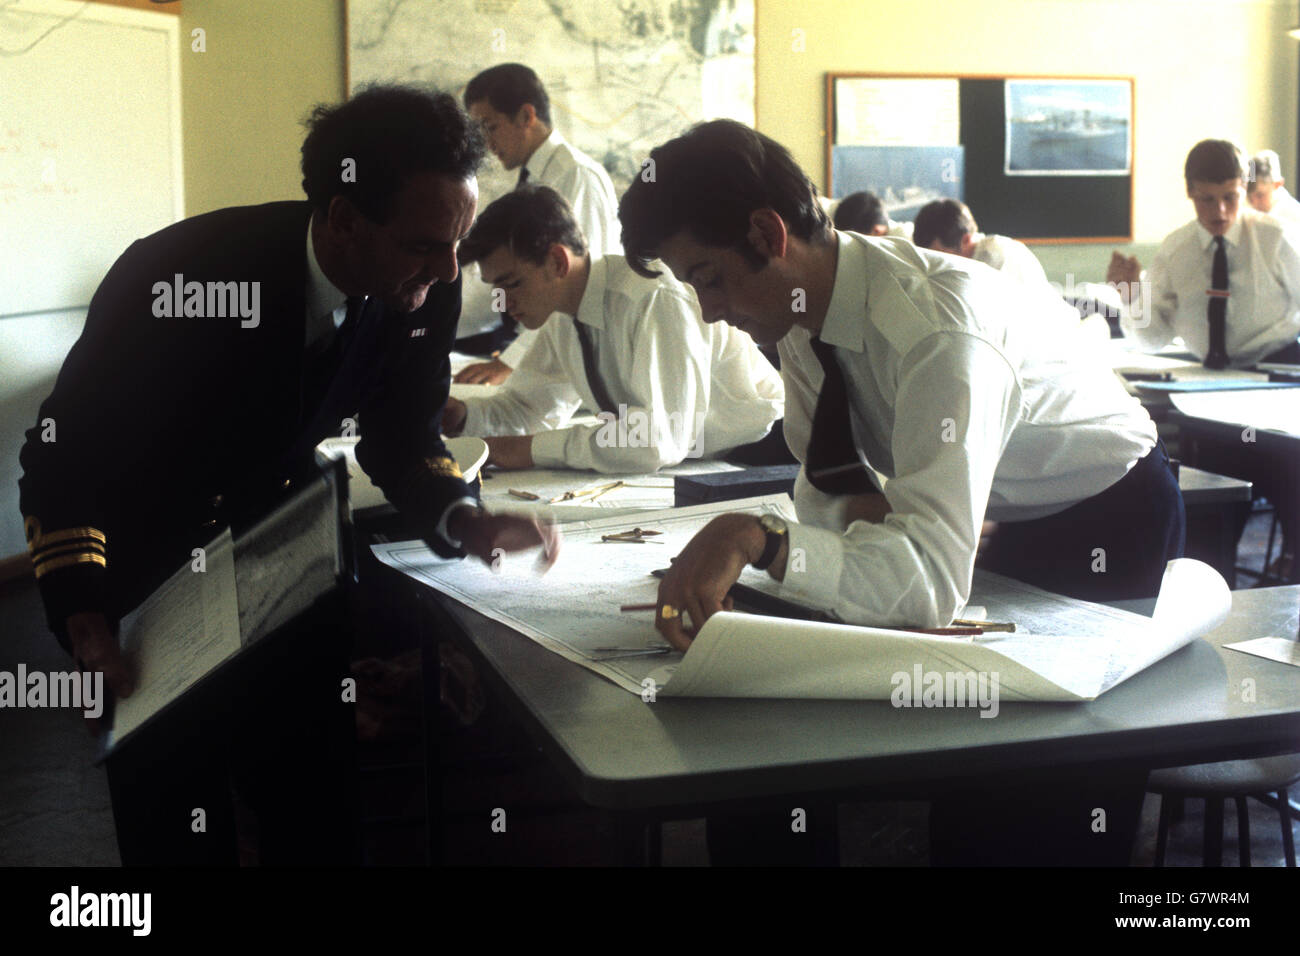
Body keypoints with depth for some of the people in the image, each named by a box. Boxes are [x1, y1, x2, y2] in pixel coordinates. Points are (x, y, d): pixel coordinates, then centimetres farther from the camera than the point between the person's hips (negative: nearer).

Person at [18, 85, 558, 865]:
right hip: (148, 583, -4)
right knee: (176, 820, 2)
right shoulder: (176, 276, -29)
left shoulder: (428, 290, -16)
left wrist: (460, 518, -21)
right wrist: (86, 619, -32)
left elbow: (402, 437, 0)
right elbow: (60, 456, -20)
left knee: (317, 811, 7)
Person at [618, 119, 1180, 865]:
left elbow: (932, 581, -45)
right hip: (1003, 519, 7)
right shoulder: (807, 305, -13)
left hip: (1111, 519, -7)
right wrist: (861, 505, -24)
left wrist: (754, 540, -54)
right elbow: (826, 486, -2)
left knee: (1073, 771, -7)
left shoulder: (937, 327, -37)